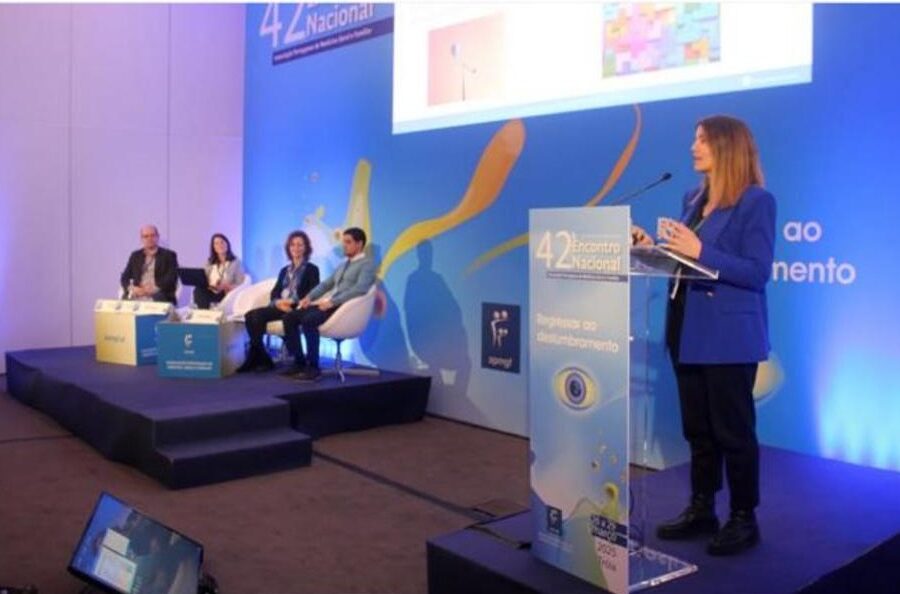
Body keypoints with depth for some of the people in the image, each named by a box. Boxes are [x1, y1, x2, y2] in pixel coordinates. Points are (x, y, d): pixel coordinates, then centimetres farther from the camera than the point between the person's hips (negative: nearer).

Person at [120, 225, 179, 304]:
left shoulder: (169, 255, 8)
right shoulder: (135, 255, 20)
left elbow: (171, 279, -3)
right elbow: (125, 277, 14)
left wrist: (154, 288, -17)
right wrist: (131, 288, -8)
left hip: (160, 298, -3)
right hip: (135, 298, 3)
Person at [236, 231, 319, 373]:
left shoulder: (312, 269, 9)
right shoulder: (285, 270, 26)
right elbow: (274, 293, 15)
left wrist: (292, 302, -19)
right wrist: (278, 302, -9)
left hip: (297, 308, -5)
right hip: (280, 307, 5)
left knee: (288, 318, -38)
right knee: (252, 315, -20)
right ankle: (259, 358, -21)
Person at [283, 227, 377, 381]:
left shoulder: (367, 264, -2)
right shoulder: (343, 265, 27)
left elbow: (360, 289, -18)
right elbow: (326, 284, 26)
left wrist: (333, 301, -23)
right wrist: (309, 297, 7)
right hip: (329, 304, 9)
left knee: (308, 320, -32)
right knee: (290, 318, -6)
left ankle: (313, 367, -24)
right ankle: (300, 362, -4)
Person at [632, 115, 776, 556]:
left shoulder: (756, 202, -10)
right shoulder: (694, 199, 13)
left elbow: (757, 273, -18)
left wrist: (700, 252, -25)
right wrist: (654, 247, -1)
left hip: (729, 337, -8)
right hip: (688, 332, 8)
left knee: (732, 429, 3)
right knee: (697, 427, 15)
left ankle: (744, 519, 18)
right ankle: (701, 510, 27)